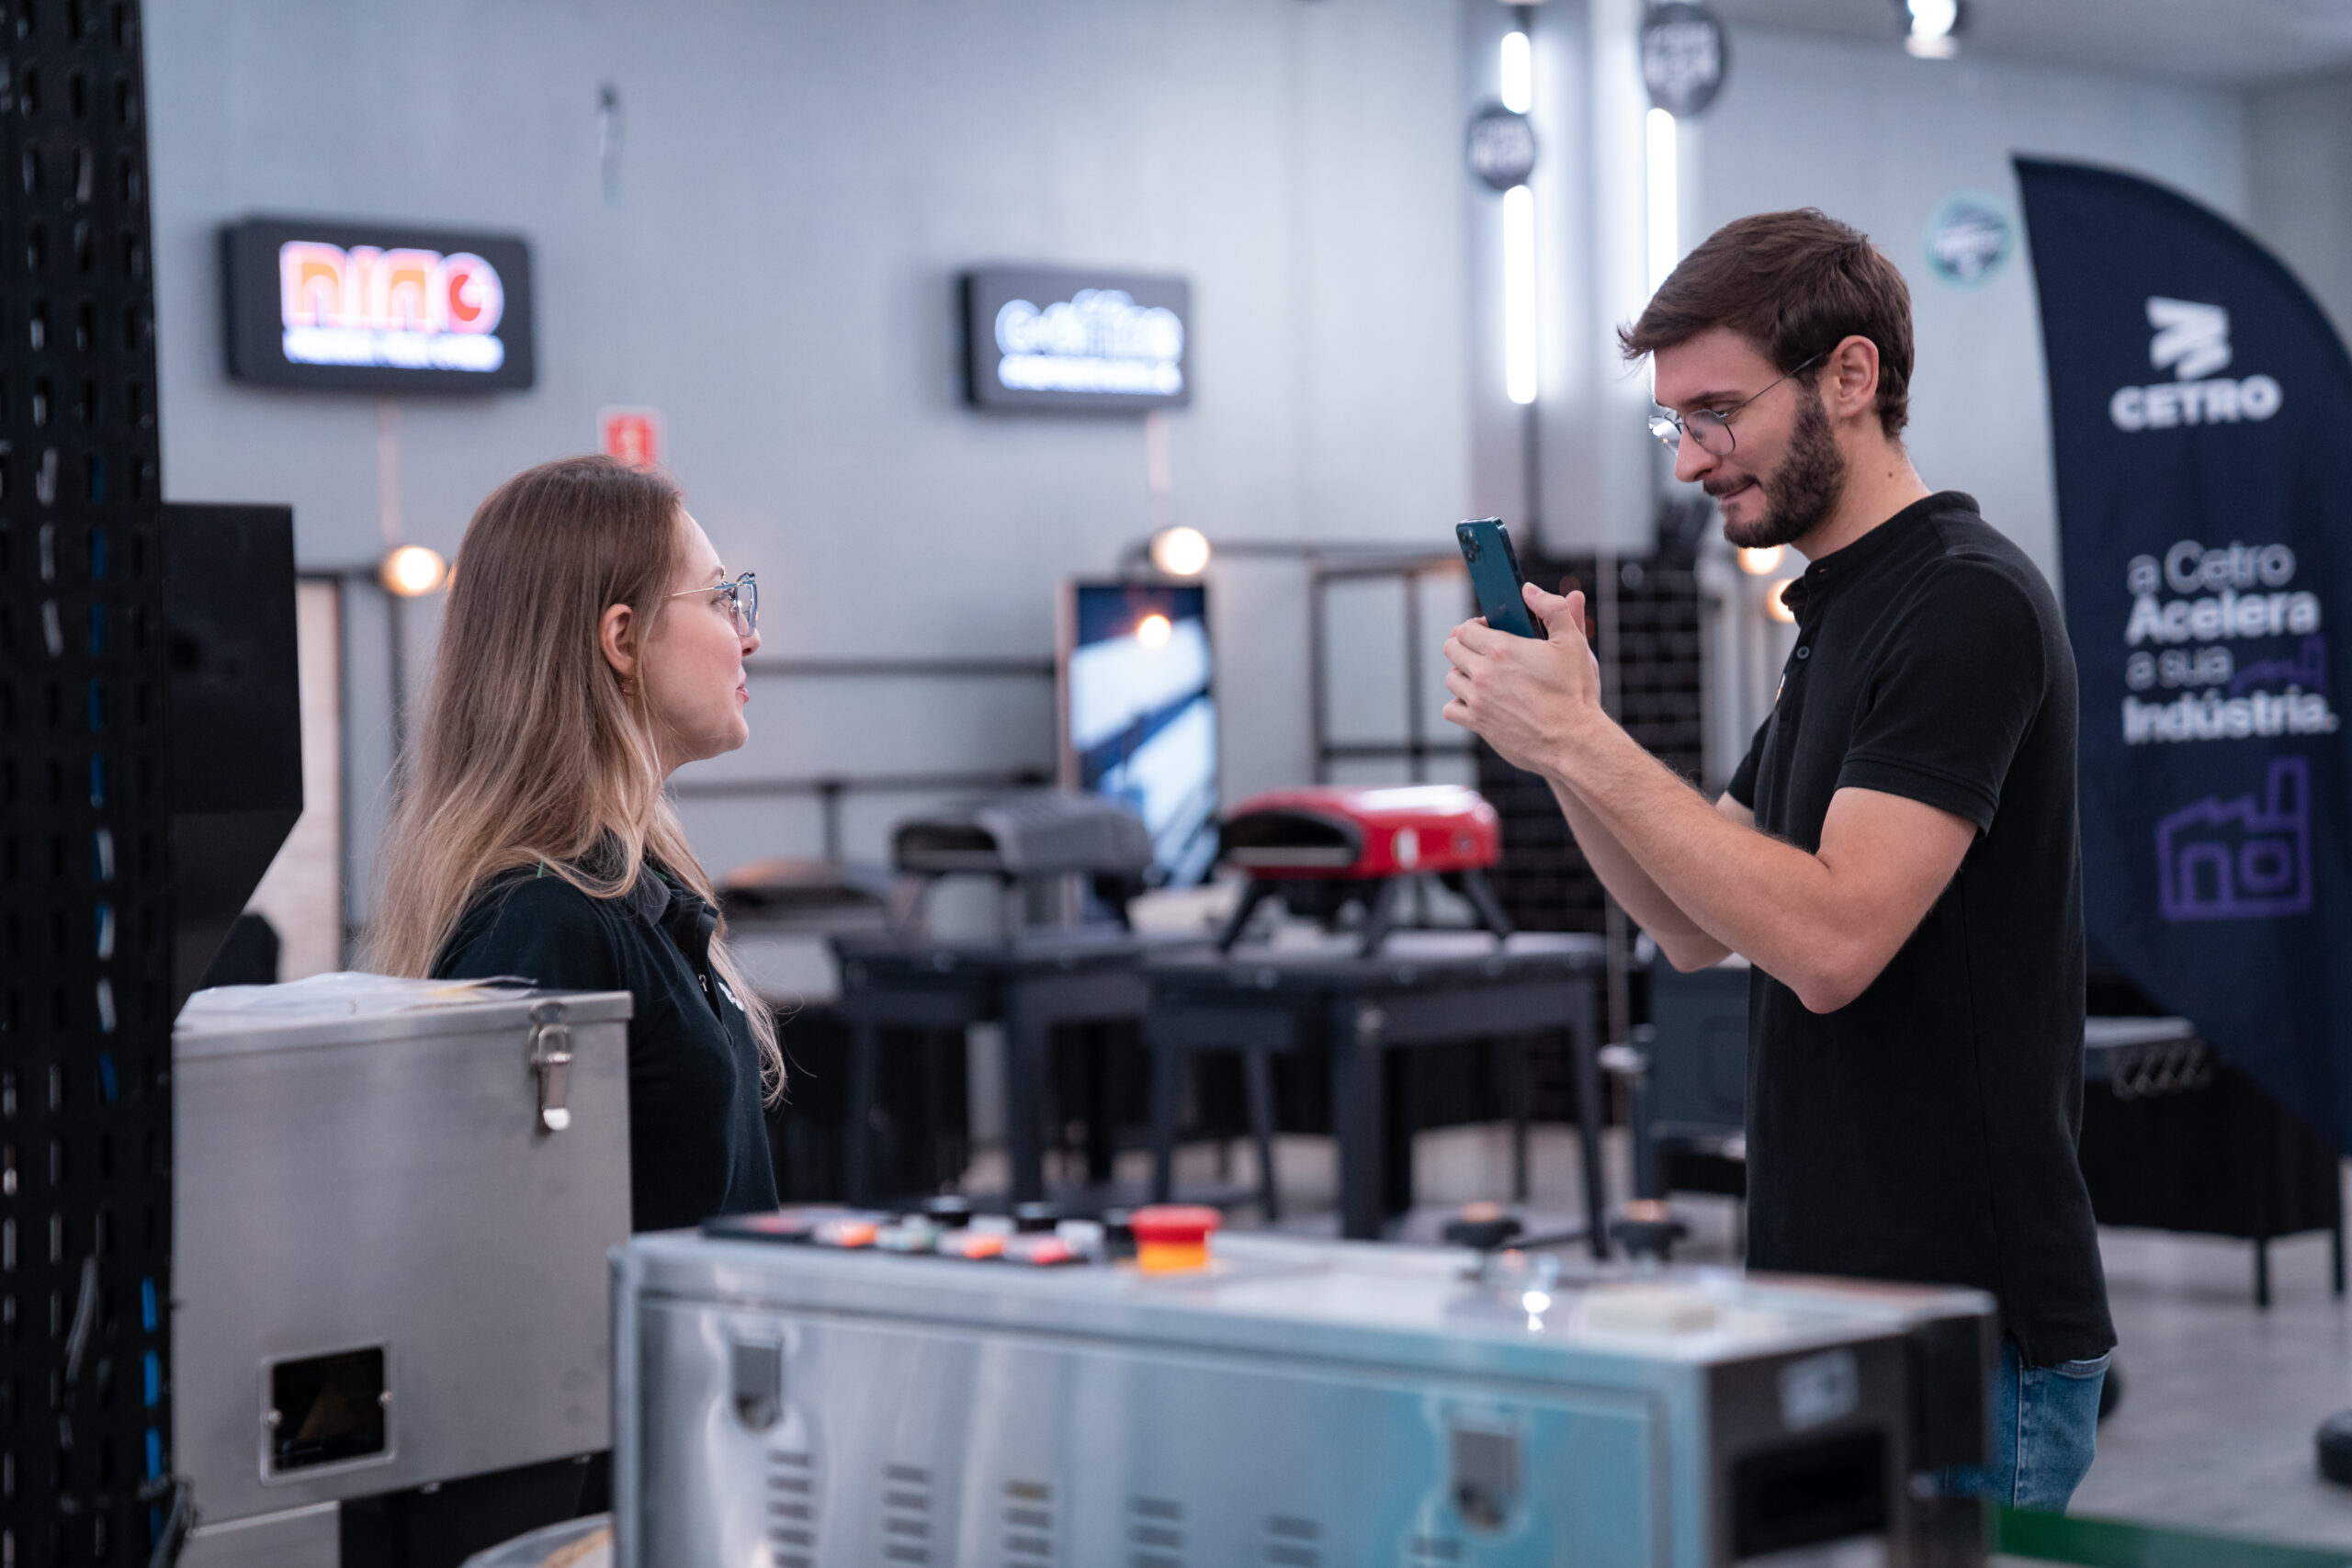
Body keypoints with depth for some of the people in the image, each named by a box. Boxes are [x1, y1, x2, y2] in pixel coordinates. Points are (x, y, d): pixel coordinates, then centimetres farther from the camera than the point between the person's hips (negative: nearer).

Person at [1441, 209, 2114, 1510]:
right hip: (1834, 1306, 9)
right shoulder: (1836, 621, 16)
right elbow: (1698, 927, 15)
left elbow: (1828, 940, -24)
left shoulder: (1966, 602, -14)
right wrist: (1558, 741, 0)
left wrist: (1582, 741, -21)